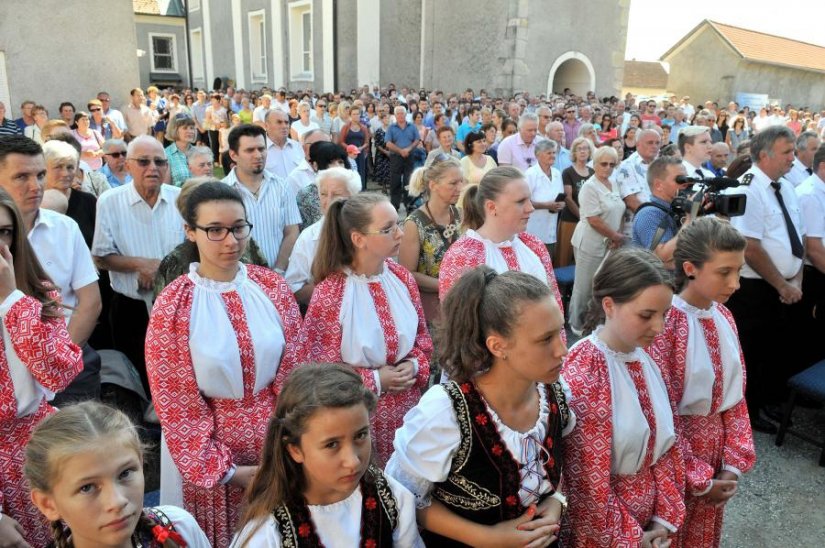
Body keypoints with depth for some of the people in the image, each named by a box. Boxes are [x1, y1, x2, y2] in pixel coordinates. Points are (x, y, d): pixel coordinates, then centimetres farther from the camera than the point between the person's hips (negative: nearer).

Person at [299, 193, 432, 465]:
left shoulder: (402, 277, -1)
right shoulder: (328, 294, -19)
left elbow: (421, 334, 11)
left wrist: (414, 365, -7)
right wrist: (376, 381, -17)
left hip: (407, 409, 5)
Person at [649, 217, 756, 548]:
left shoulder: (724, 318, -1)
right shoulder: (664, 323, -23)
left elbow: (735, 395, 6)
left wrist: (734, 463, 0)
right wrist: (698, 478, -13)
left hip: (715, 445, 6)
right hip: (673, 449, -6)